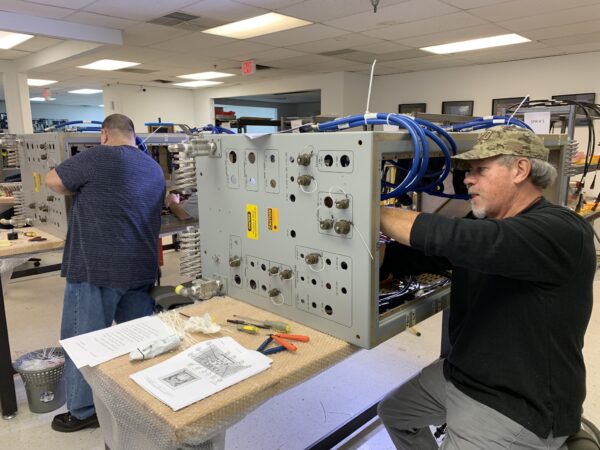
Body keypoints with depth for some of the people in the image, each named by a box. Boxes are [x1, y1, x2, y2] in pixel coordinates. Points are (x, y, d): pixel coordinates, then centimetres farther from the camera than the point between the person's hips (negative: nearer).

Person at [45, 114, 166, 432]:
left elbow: (53, 181, -3)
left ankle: (84, 411, 19)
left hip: (96, 269, -7)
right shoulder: (155, 169, 12)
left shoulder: (98, 157, -10)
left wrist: (81, 191, 15)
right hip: (141, 269, 7)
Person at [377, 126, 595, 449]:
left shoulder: (562, 231, -25)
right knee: (392, 411, 19)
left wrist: (374, 211, -30)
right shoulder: (481, 225, 4)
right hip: (457, 374, 8)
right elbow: (421, 252, 0)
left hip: (517, 408, -8)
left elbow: (456, 239, -39)